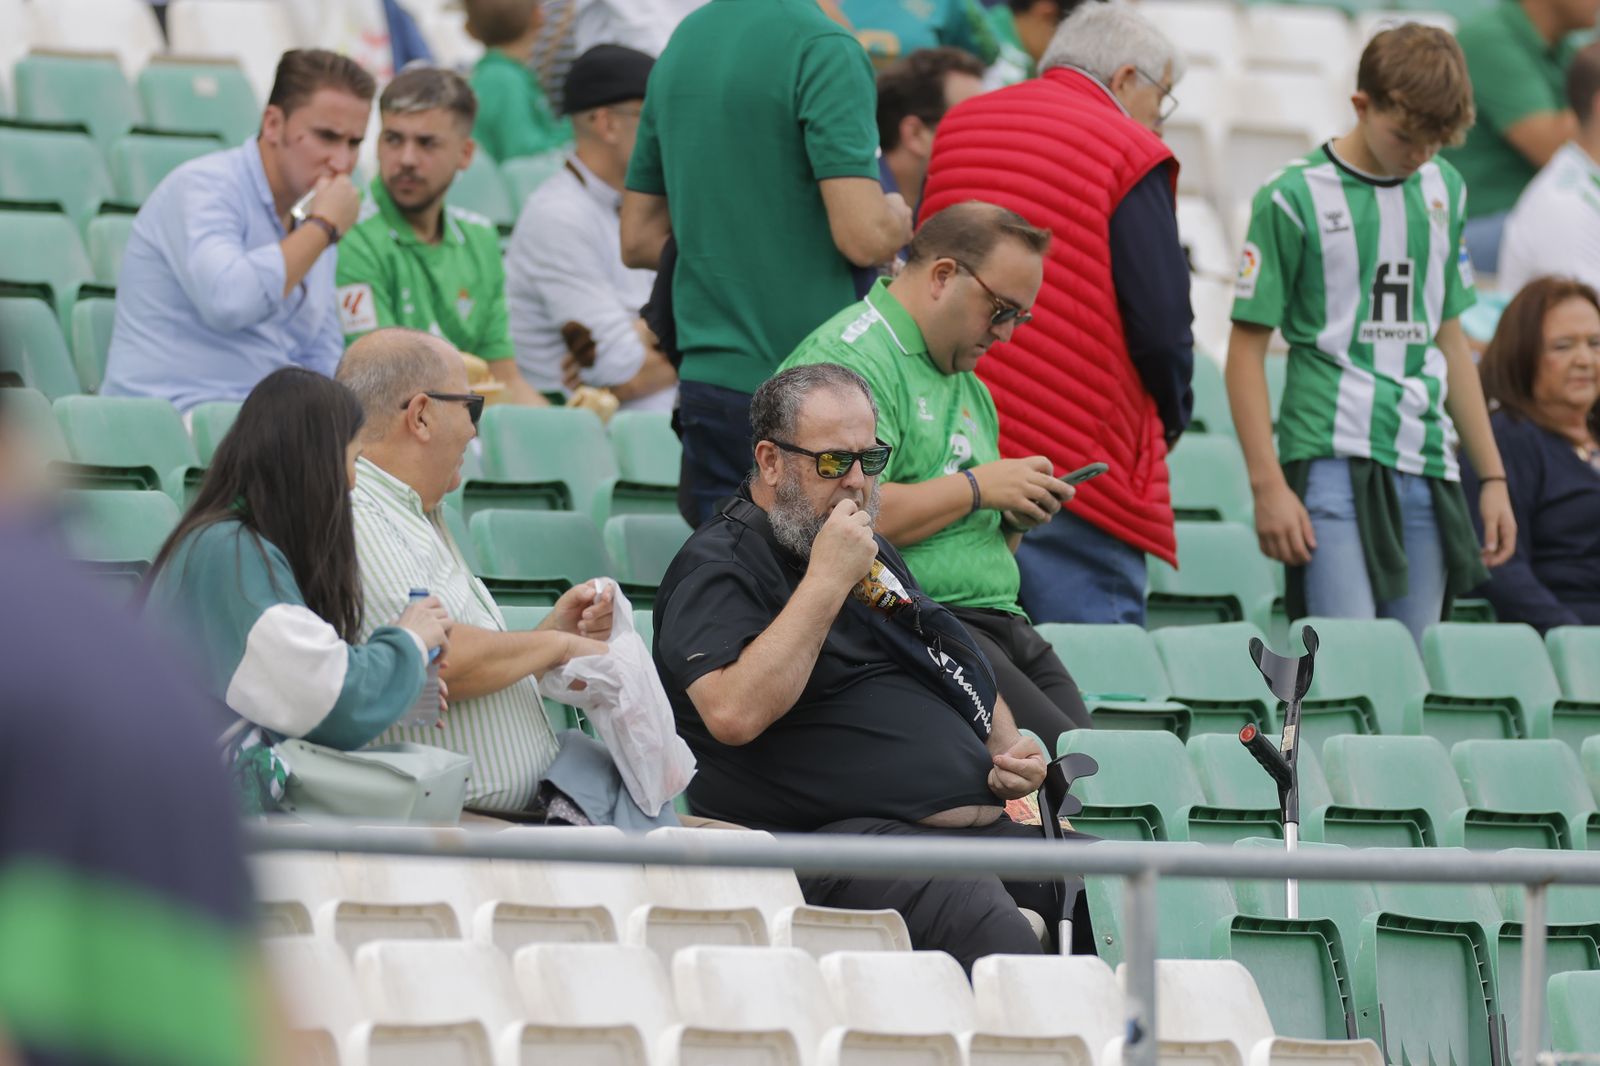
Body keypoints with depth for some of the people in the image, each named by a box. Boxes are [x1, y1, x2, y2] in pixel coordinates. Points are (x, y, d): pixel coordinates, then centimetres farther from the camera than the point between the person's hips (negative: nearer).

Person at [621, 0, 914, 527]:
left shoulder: (681, 43, 13)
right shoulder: (824, 48, -12)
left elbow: (638, 241, 19)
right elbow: (865, 237, -19)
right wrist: (897, 217, 3)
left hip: (707, 382, 7)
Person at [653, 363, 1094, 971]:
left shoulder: (874, 553, 27)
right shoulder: (718, 568, -1)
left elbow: (958, 672, 40)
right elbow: (734, 714, -19)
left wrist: (1009, 750, 17)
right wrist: (826, 581, -15)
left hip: (989, 823, 9)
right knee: (981, 922, -37)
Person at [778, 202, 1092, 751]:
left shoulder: (971, 390, 26)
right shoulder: (845, 360, -6)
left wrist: (1015, 518, 11)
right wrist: (977, 488, -9)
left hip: (1002, 621, 9)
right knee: (1058, 755, -29)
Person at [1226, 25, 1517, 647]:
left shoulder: (1443, 190, 14)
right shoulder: (1294, 199, -4)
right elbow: (1247, 346, -3)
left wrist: (1492, 478, 20)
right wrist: (1267, 485, -11)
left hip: (1426, 470, 6)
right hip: (1332, 457, -6)